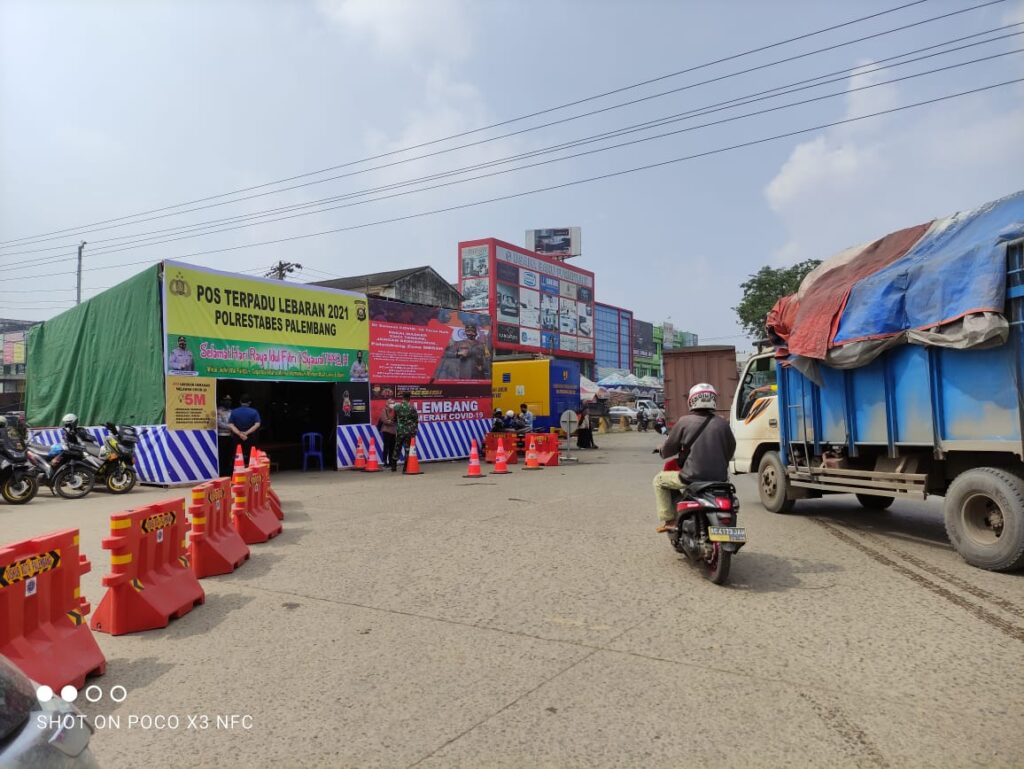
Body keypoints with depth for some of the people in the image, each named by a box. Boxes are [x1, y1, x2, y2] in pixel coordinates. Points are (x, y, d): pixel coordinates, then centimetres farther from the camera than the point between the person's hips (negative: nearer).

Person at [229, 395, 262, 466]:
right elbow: (257, 425, -18)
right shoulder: (254, 412, -6)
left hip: (238, 438, 2)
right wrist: (247, 433, -16)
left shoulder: (234, 412, 0)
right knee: (249, 456, 6)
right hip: (251, 438, -1)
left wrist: (239, 434, -17)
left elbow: (230, 425, -11)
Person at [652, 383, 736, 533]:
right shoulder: (722, 424, 3)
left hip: (692, 478, -4)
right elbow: (730, 449, 16)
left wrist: (661, 450, 27)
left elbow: (667, 451, 3)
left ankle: (668, 520, 11)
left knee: (659, 480, 18)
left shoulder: (684, 422, -6)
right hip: (718, 479, 4)